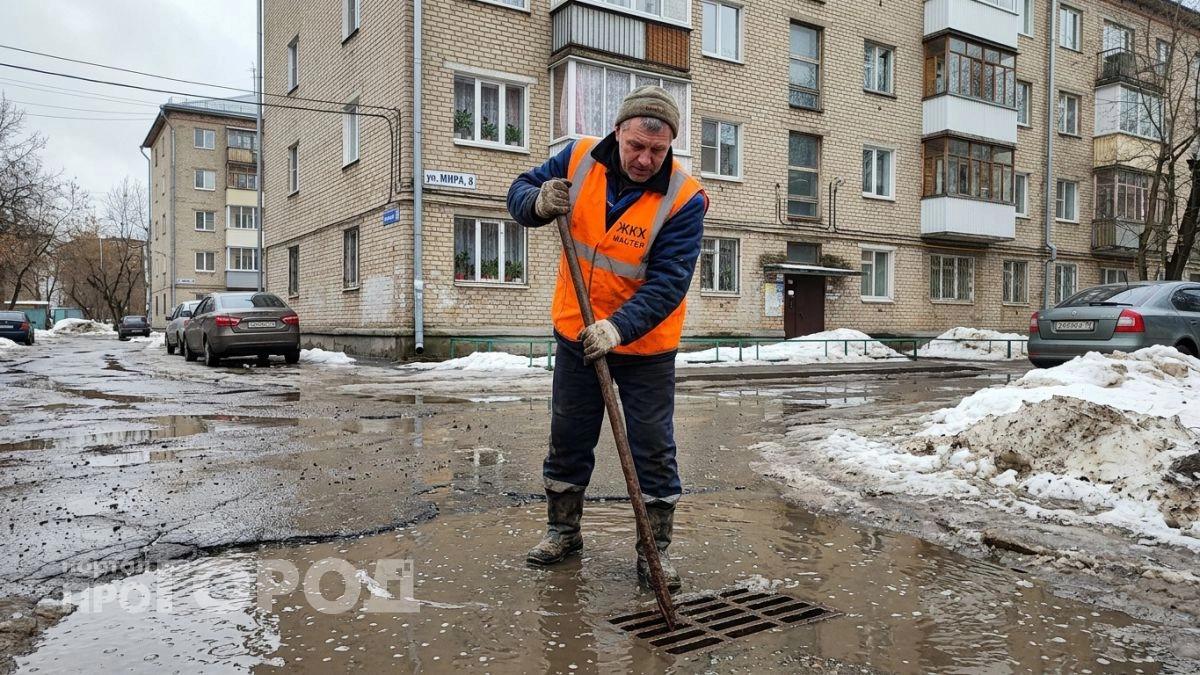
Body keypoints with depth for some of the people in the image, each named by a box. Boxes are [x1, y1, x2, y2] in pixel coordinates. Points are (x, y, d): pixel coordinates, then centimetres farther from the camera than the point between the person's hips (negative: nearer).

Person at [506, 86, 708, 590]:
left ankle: (655, 548, 17)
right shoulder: (580, 158, -10)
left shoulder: (684, 200, -20)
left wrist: (619, 327, -38)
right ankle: (563, 529, 32)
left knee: (653, 447, 2)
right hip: (576, 331, 4)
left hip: (645, 343, -3)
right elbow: (520, 190, 2)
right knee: (568, 436, 14)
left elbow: (667, 283, -25)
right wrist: (539, 202, -22)